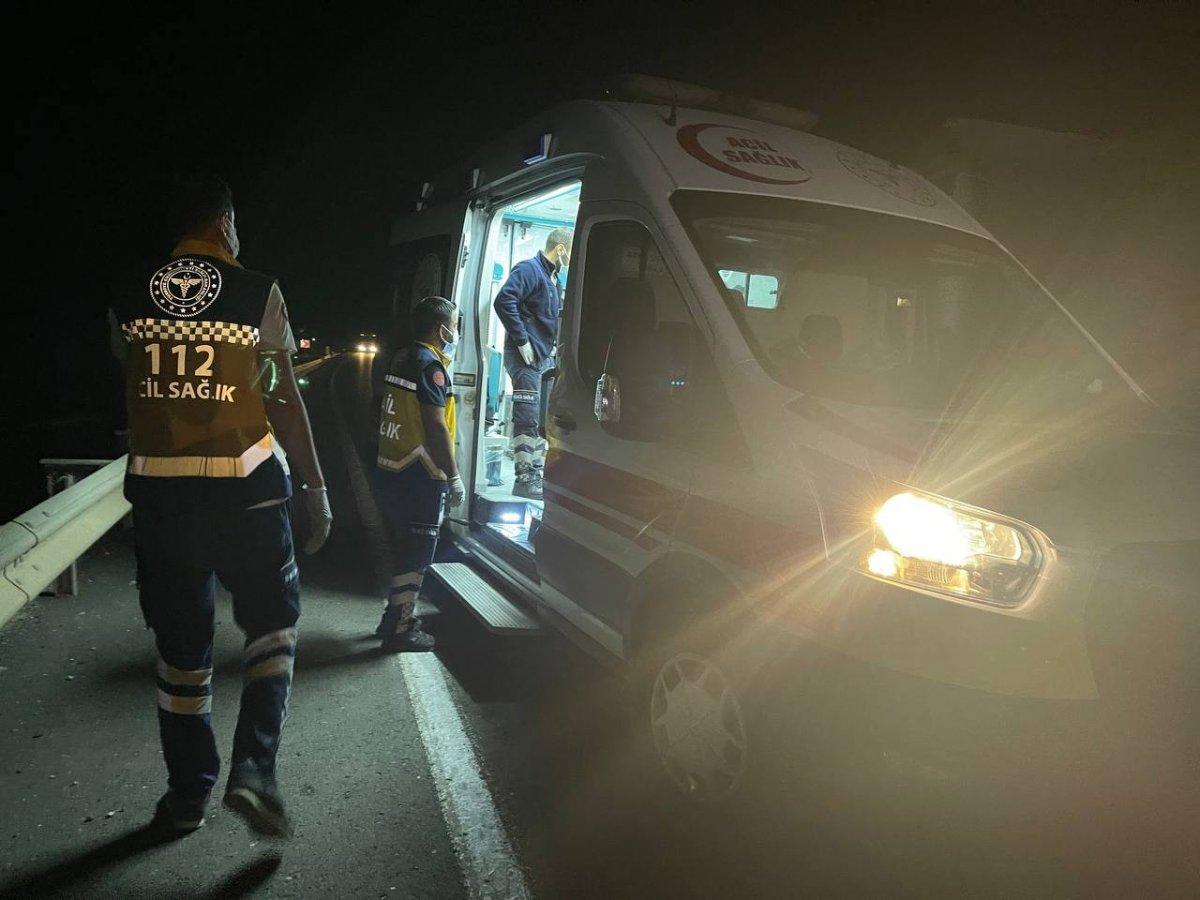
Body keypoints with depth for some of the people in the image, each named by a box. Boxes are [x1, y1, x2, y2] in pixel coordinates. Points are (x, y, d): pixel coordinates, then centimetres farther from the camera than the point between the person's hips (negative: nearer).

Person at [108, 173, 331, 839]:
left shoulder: (128, 295, 4)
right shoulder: (258, 292, -5)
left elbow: (130, 378, 15)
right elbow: (283, 401, -6)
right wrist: (316, 488, 0)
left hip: (158, 488, 3)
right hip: (245, 485, -3)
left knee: (180, 641, 14)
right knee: (272, 621, 15)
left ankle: (187, 795, 25)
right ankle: (254, 767, 1)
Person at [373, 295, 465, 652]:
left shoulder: (401, 357, 11)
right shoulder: (431, 365, -15)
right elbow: (436, 427, -20)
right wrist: (454, 477, -16)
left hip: (390, 472, 9)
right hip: (420, 478, -9)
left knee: (403, 548, 20)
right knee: (417, 554, 2)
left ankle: (395, 616, 31)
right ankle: (400, 631, 10)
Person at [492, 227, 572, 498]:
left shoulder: (553, 278, 20)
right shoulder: (529, 269, -10)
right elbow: (504, 301, -24)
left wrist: (552, 345, 17)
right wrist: (522, 341, -22)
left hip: (544, 357, 10)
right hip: (525, 356, -10)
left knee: (544, 420, 12)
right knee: (527, 419, -10)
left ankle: (537, 476, 19)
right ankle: (525, 480, -7)